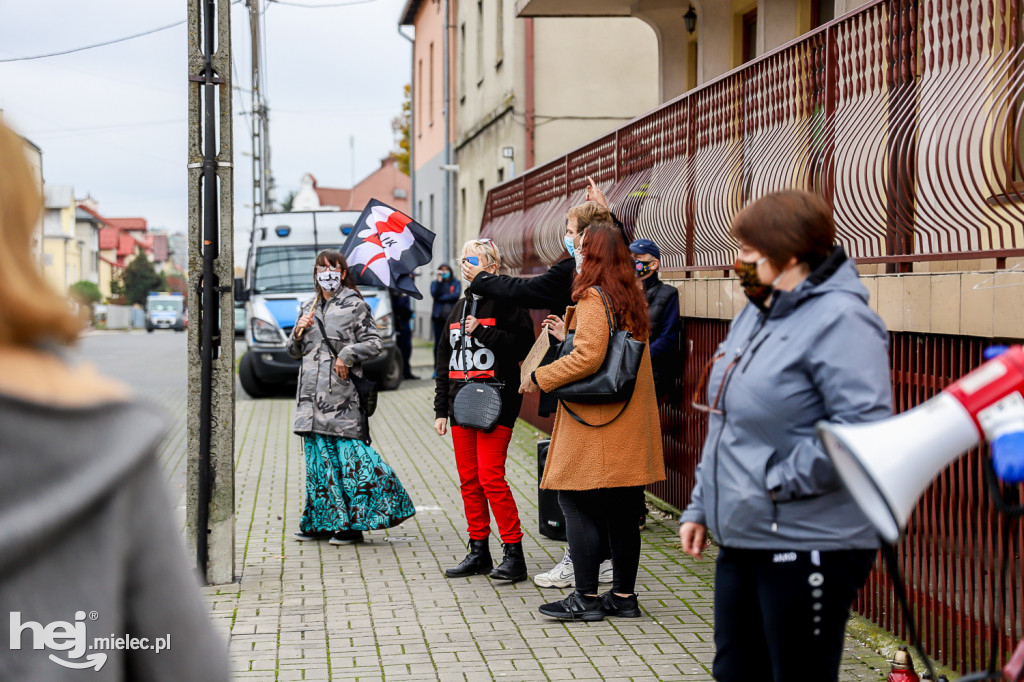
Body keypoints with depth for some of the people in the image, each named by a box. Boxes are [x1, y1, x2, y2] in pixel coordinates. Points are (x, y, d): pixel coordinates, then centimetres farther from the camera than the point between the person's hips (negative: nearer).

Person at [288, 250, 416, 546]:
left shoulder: (355, 306, 2)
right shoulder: (308, 308, 19)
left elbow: (373, 343, -3)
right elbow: (294, 351, 22)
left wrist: (348, 354, -16)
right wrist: (299, 332, 3)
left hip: (342, 392, -6)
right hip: (312, 394, 6)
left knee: (349, 455, -7)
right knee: (319, 456, 6)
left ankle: (353, 523, -2)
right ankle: (322, 521, 12)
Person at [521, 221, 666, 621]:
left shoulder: (592, 299, -14)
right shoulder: (632, 299, 12)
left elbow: (587, 357, -21)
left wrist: (540, 377, -10)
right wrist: (566, 332, 28)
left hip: (594, 422, -8)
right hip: (629, 423, 8)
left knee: (577, 503, -2)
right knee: (621, 510, 10)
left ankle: (586, 597, 0)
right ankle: (624, 595, 15)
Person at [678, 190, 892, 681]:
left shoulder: (838, 320, -16)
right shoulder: (756, 314, 13)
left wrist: (781, 481, -21)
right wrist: (701, 508, 18)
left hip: (808, 545, -9)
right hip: (741, 539, 9)